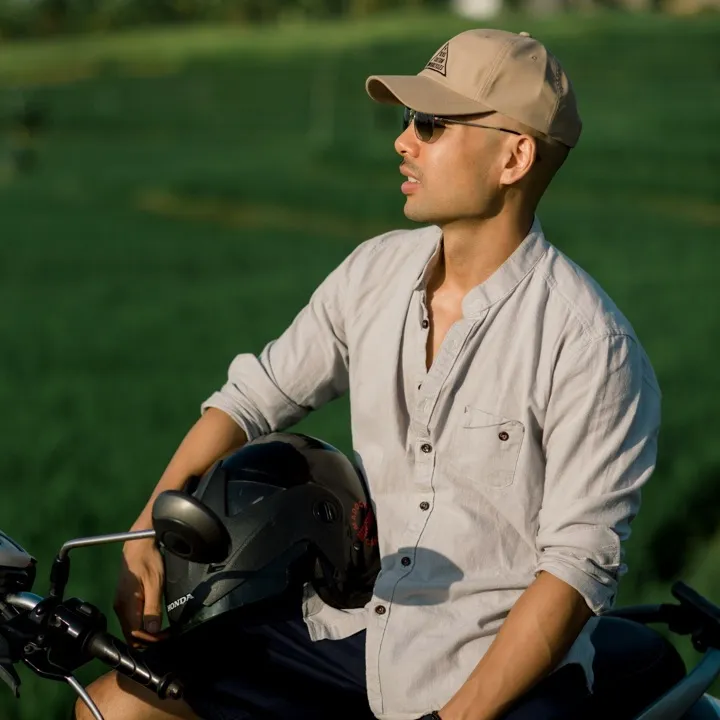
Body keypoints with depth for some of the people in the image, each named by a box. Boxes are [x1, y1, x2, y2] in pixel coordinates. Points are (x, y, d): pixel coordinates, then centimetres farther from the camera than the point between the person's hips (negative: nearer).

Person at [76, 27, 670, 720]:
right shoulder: (376, 271, 4)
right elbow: (253, 397, 13)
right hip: (349, 628, 6)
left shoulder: (591, 345, -14)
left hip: (500, 663, -6)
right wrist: (147, 535, 0)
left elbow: (579, 565, -16)